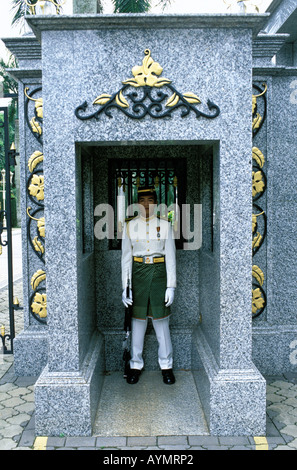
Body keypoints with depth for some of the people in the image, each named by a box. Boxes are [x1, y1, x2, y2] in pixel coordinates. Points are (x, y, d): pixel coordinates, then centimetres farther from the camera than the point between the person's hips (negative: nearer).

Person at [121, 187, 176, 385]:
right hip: (138, 274, 1)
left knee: (161, 320, 5)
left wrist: (171, 286, -5)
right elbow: (126, 258, 3)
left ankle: (166, 366, 19)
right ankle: (136, 365, 21)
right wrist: (125, 287, -2)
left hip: (159, 273, 0)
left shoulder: (165, 225, 1)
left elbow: (171, 257, 0)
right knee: (138, 320, 7)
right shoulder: (130, 226, 3)